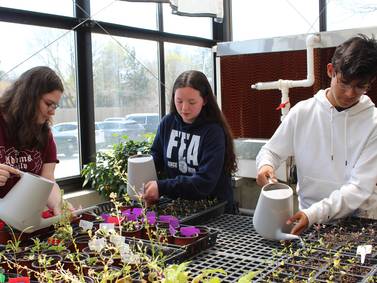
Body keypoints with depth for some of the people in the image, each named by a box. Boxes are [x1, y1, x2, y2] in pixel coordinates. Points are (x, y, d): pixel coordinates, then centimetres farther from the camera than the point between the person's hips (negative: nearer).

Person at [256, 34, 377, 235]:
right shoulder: (302, 112, -1)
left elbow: (360, 188, -12)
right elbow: (270, 151, 9)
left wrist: (314, 214, -24)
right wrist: (265, 166, -14)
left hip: (355, 225, 1)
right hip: (307, 221, 0)